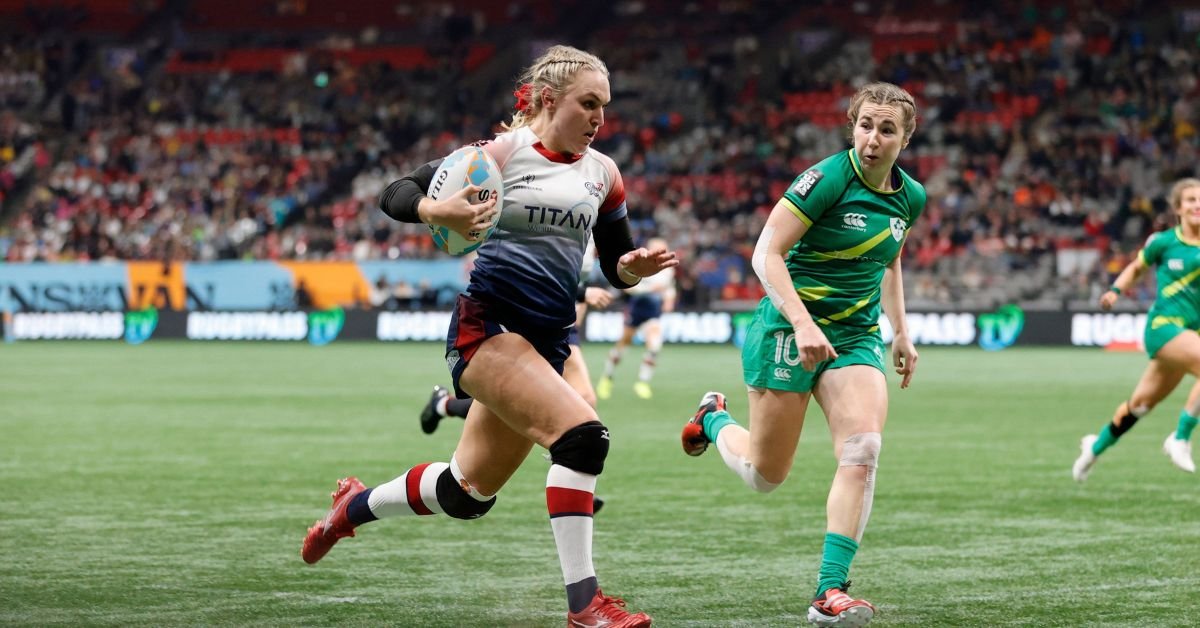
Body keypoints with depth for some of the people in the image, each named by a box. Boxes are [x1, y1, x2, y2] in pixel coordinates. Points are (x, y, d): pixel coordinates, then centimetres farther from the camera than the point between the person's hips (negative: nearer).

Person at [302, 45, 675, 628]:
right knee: (582, 434, -26)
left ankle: (353, 506, 41)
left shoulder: (602, 173, 11)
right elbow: (394, 194, -7)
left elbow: (616, 267, 16)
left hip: (546, 340, 7)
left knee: (468, 493, 15)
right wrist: (440, 211, -28)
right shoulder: (502, 153, -6)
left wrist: (637, 267, -8)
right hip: (486, 325, -7)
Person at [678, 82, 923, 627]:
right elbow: (766, 253, -21)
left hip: (857, 336, 5)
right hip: (789, 329, -5)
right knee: (765, 476, 5)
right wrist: (803, 323, -30)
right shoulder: (828, 179, -18)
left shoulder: (910, 198, 3)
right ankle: (714, 419, 41)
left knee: (862, 450, -19)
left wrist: (901, 332, 18)